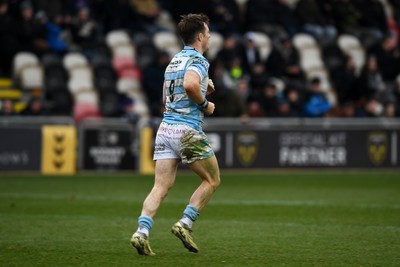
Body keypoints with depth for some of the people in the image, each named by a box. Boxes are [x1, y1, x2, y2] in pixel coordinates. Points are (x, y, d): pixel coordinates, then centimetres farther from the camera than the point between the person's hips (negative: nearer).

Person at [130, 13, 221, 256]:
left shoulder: (174, 61, 19)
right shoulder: (198, 60, -8)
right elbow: (190, 84, -28)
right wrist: (205, 104, -12)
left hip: (166, 127, 7)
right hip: (188, 131, -7)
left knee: (161, 187, 0)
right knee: (212, 180, 9)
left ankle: (142, 233, -16)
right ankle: (185, 224, 0)